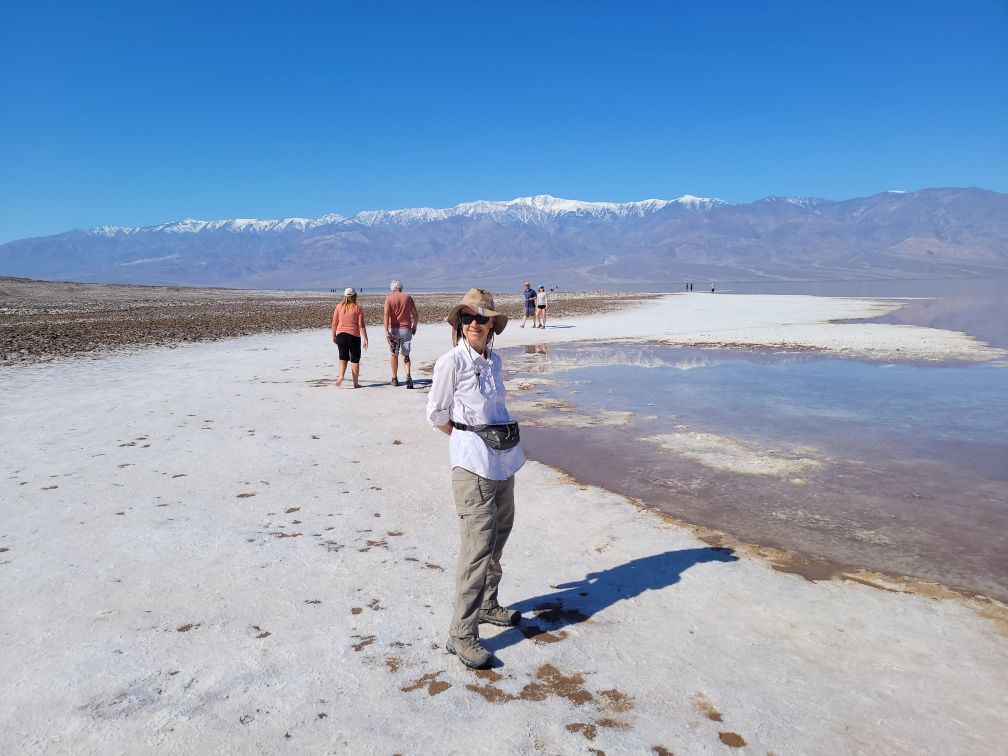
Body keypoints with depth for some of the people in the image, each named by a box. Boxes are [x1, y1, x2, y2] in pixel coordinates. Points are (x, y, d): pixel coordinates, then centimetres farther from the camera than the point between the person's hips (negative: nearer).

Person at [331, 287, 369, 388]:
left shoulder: (339, 307, 3)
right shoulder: (357, 308, -4)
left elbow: (334, 323, 4)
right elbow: (361, 325, -8)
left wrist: (334, 336, 16)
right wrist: (365, 339, -5)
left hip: (341, 335, 2)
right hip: (354, 336, -2)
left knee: (343, 357, 16)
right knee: (355, 359, 7)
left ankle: (341, 375, -7)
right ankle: (356, 383, 9)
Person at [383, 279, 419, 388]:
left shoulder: (389, 298, -1)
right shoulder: (408, 297, 5)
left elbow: (386, 314, -15)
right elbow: (415, 315, 4)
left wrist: (386, 331, -20)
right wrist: (414, 326, 20)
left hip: (393, 329, -1)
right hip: (406, 329, 1)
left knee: (394, 354, 13)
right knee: (405, 355, 8)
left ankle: (395, 379, 19)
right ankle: (408, 374, -17)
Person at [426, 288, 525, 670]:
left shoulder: (493, 360, 9)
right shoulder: (451, 361, -11)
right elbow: (436, 414, -6)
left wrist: (510, 442, 13)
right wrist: (469, 438, 2)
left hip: (503, 457, 8)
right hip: (473, 462, -8)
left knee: (499, 533, 18)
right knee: (478, 543, -9)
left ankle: (487, 604, 36)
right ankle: (461, 634, -1)